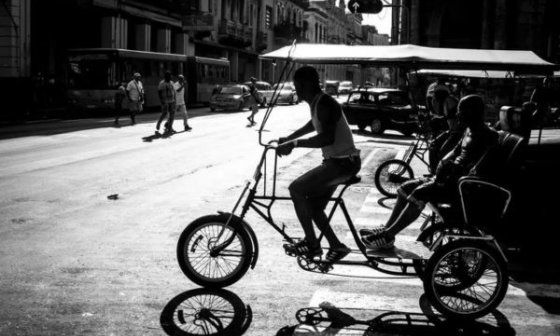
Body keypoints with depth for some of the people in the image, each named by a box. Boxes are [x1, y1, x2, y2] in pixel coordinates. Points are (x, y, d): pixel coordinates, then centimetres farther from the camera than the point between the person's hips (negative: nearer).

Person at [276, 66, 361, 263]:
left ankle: (312, 245, -8)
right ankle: (336, 246, 21)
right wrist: (288, 138, 30)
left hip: (344, 163, -10)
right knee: (314, 207, 13)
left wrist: (294, 144, -34)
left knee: (296, 188, -14)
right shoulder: (316, 104, 11)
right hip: (335, 161, 10)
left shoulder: (325, 104, -20)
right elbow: (313, 125, 34)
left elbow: (327, 137, -34)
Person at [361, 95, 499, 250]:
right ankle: (386, 229, 3)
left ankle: (388, 236, -23)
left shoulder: (487, 136, -15)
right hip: (451, 178, 10)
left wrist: (451, 168, -19)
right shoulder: (469, 131, 15)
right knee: (406, 187, 1)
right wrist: (444, 162, -1)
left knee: (420, 193, -27)